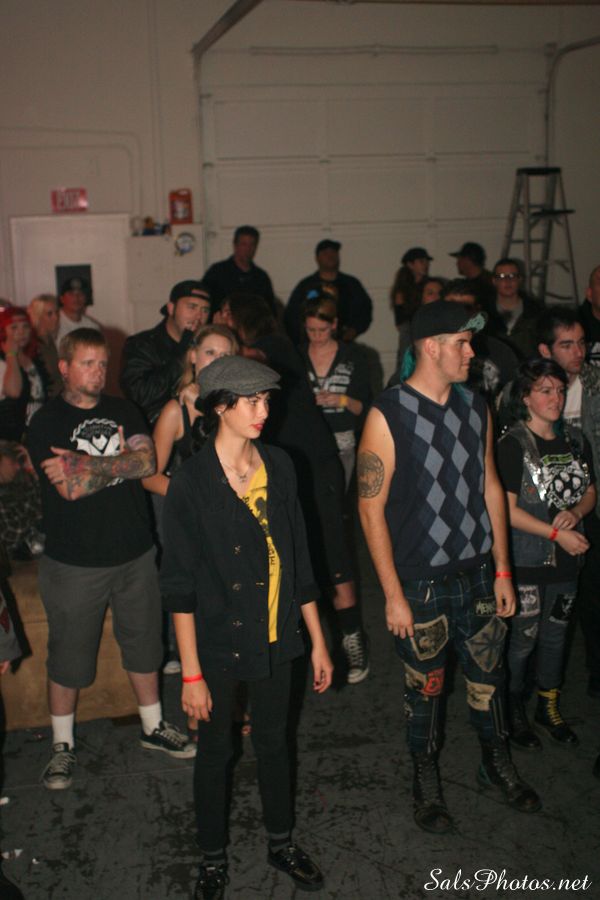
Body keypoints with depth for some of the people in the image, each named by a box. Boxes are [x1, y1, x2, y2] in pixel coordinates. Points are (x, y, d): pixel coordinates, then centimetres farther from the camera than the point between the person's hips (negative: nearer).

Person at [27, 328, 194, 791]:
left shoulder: (123, 411, 5)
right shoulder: (47, 422, -8)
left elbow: (147, 462, -11)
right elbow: (71, 487, -20)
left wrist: (88, 466, -19)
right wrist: (119, 462, -12)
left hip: (135, 553, 4)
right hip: (74, 561, -4)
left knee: (144, 644, 16)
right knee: (68, 657, 9)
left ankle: (154, 727, 35)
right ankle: (63, 744, 27)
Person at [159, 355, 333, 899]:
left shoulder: (279, 467, -2)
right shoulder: (192, 481, -16)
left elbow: (298, 561, 4)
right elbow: (180, 586, -14)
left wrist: (318, 642, 6)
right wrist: (191, 673, -15)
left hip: (275, 638, 4)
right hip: (218, 643, -4)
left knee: (274, 742, 20)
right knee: (215, 751, 14)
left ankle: (282, 842, 42)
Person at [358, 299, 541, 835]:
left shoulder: (476, 406, 3)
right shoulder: (388, 414, -14)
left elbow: (491, 486, 9)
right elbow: (371, 508, -13)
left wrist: (502, 570, 8)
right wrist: (393, 595, -13)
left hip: (478, 573, 5)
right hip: (422, 583, -4)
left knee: (488, 677, 18)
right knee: (425, 689, 12)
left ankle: (497, 766, 41)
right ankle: (427, 784, 34)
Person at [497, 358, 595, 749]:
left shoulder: (574, 442, 5)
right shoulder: (513, 445, -13)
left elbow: (590, 492, 13)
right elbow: (507, 509, -16)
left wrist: (576, 512, -9)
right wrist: (556, 533, -18)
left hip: (566, 559, 6)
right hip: (526, 561, -6)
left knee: (556, 635, 17)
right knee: (521, 639, 4)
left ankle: (549, 708, 35)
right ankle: (514, 712, 24)